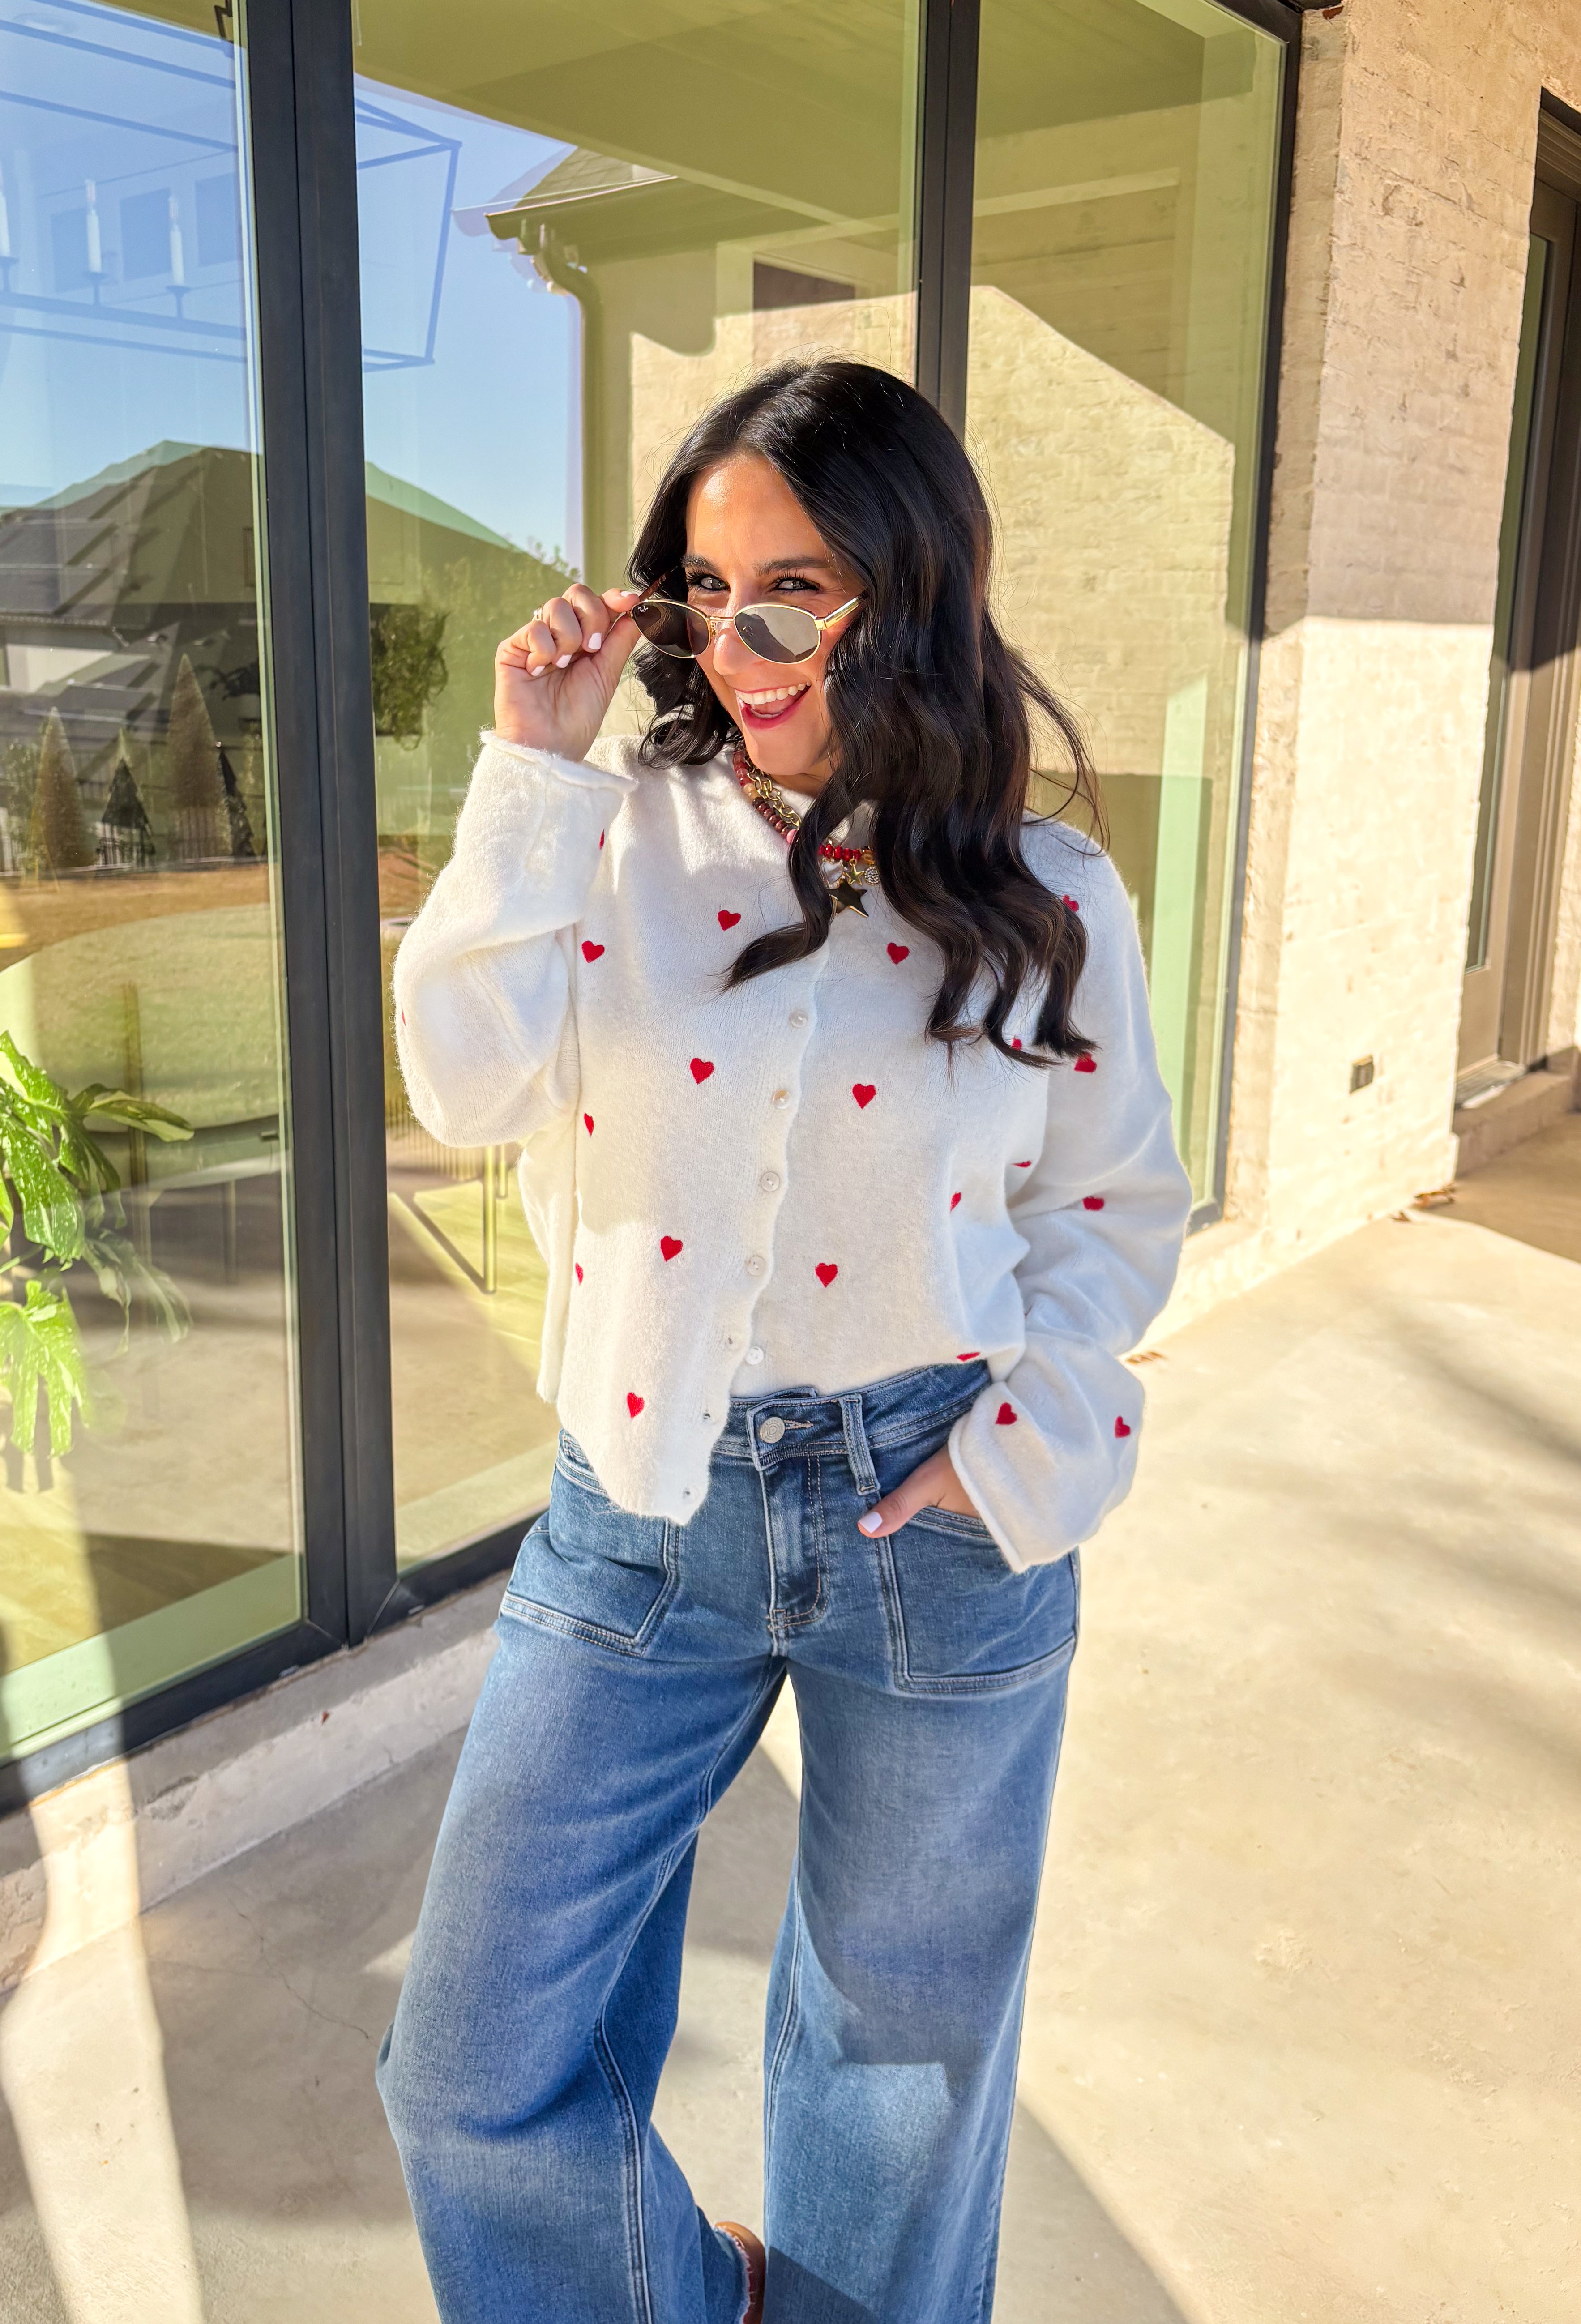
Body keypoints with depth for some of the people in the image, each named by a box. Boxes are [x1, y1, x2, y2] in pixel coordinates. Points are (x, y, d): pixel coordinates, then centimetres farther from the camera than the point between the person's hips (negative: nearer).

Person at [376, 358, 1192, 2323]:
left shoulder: (1044, 899, -3)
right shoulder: (626, 834, -3)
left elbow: (1119, 1206, 4)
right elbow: (467, 1083, -15)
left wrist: (1023, 1442, -8)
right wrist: (533, 773, -14)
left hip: (934, 1525, 0)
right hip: (648, 1512, 1)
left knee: (907, 2038, 20)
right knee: (476, 2077, 7)